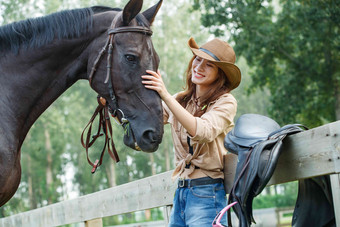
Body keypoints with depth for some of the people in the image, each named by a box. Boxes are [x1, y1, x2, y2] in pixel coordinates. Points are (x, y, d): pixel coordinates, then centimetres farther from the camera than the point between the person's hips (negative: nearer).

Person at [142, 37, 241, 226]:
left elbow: (203, 132, -25)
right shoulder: (180, 100, 11)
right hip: (181, 190, 6)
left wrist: (165, 95, -30)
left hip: (206, 191, -6)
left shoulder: (226, 102, -7)